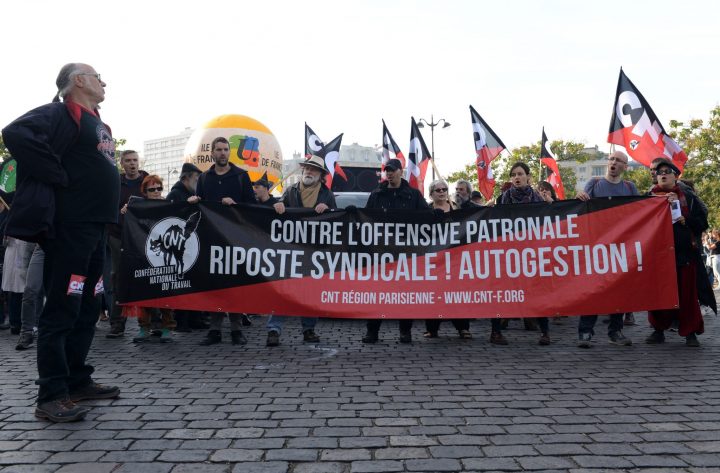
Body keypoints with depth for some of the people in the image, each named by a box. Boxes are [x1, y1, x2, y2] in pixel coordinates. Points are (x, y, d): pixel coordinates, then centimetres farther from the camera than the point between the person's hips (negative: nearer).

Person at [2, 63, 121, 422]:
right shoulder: (60, 113, -6)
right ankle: (51, 396, 2)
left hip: (94, 227, 9)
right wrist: (58, 176, -19)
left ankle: (77, 380, 24)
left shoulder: (96, 123, 22)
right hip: (69, 228, -9)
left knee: (87, 308, 13)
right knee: (62, 310, -6)